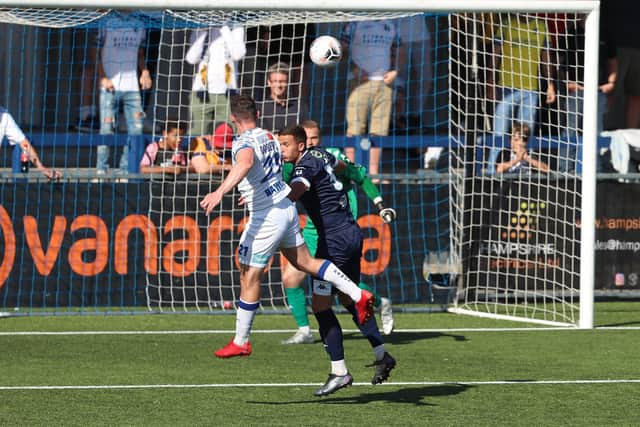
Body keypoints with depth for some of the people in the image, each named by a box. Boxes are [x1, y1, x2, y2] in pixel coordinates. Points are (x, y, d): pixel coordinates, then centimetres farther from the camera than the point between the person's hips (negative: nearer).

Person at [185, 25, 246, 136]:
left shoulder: (236, 30, 7)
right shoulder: (198, 32, 10)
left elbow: (238, 54, -10)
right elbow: (191, 58, -5)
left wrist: (225, 29, -6)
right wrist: (204, 33, -4)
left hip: (226, 92, -1)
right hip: (202, 93, 1)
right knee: (196, 137, -7)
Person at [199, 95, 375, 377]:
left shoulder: (244, 143, -18)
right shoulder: (269, 137, 9)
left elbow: (245, 163, -42)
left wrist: (220, 192, -54)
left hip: (267, 217, -8)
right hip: (286, 207, 8)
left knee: (249, 277, 3)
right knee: (305, 261, 18)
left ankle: (241, 342, 12)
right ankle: (358, 294, 10)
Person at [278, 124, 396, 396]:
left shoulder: (306, 167, -16)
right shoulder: (319, 154, 11)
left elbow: (293, 192, -39)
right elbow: (341, 166, 34)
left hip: (334, 239, -10)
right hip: (353, 233, 10)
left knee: (320, 305, -7)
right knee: (349, 300, 22)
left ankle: (339, 371, -8)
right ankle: (381, 355, 26)